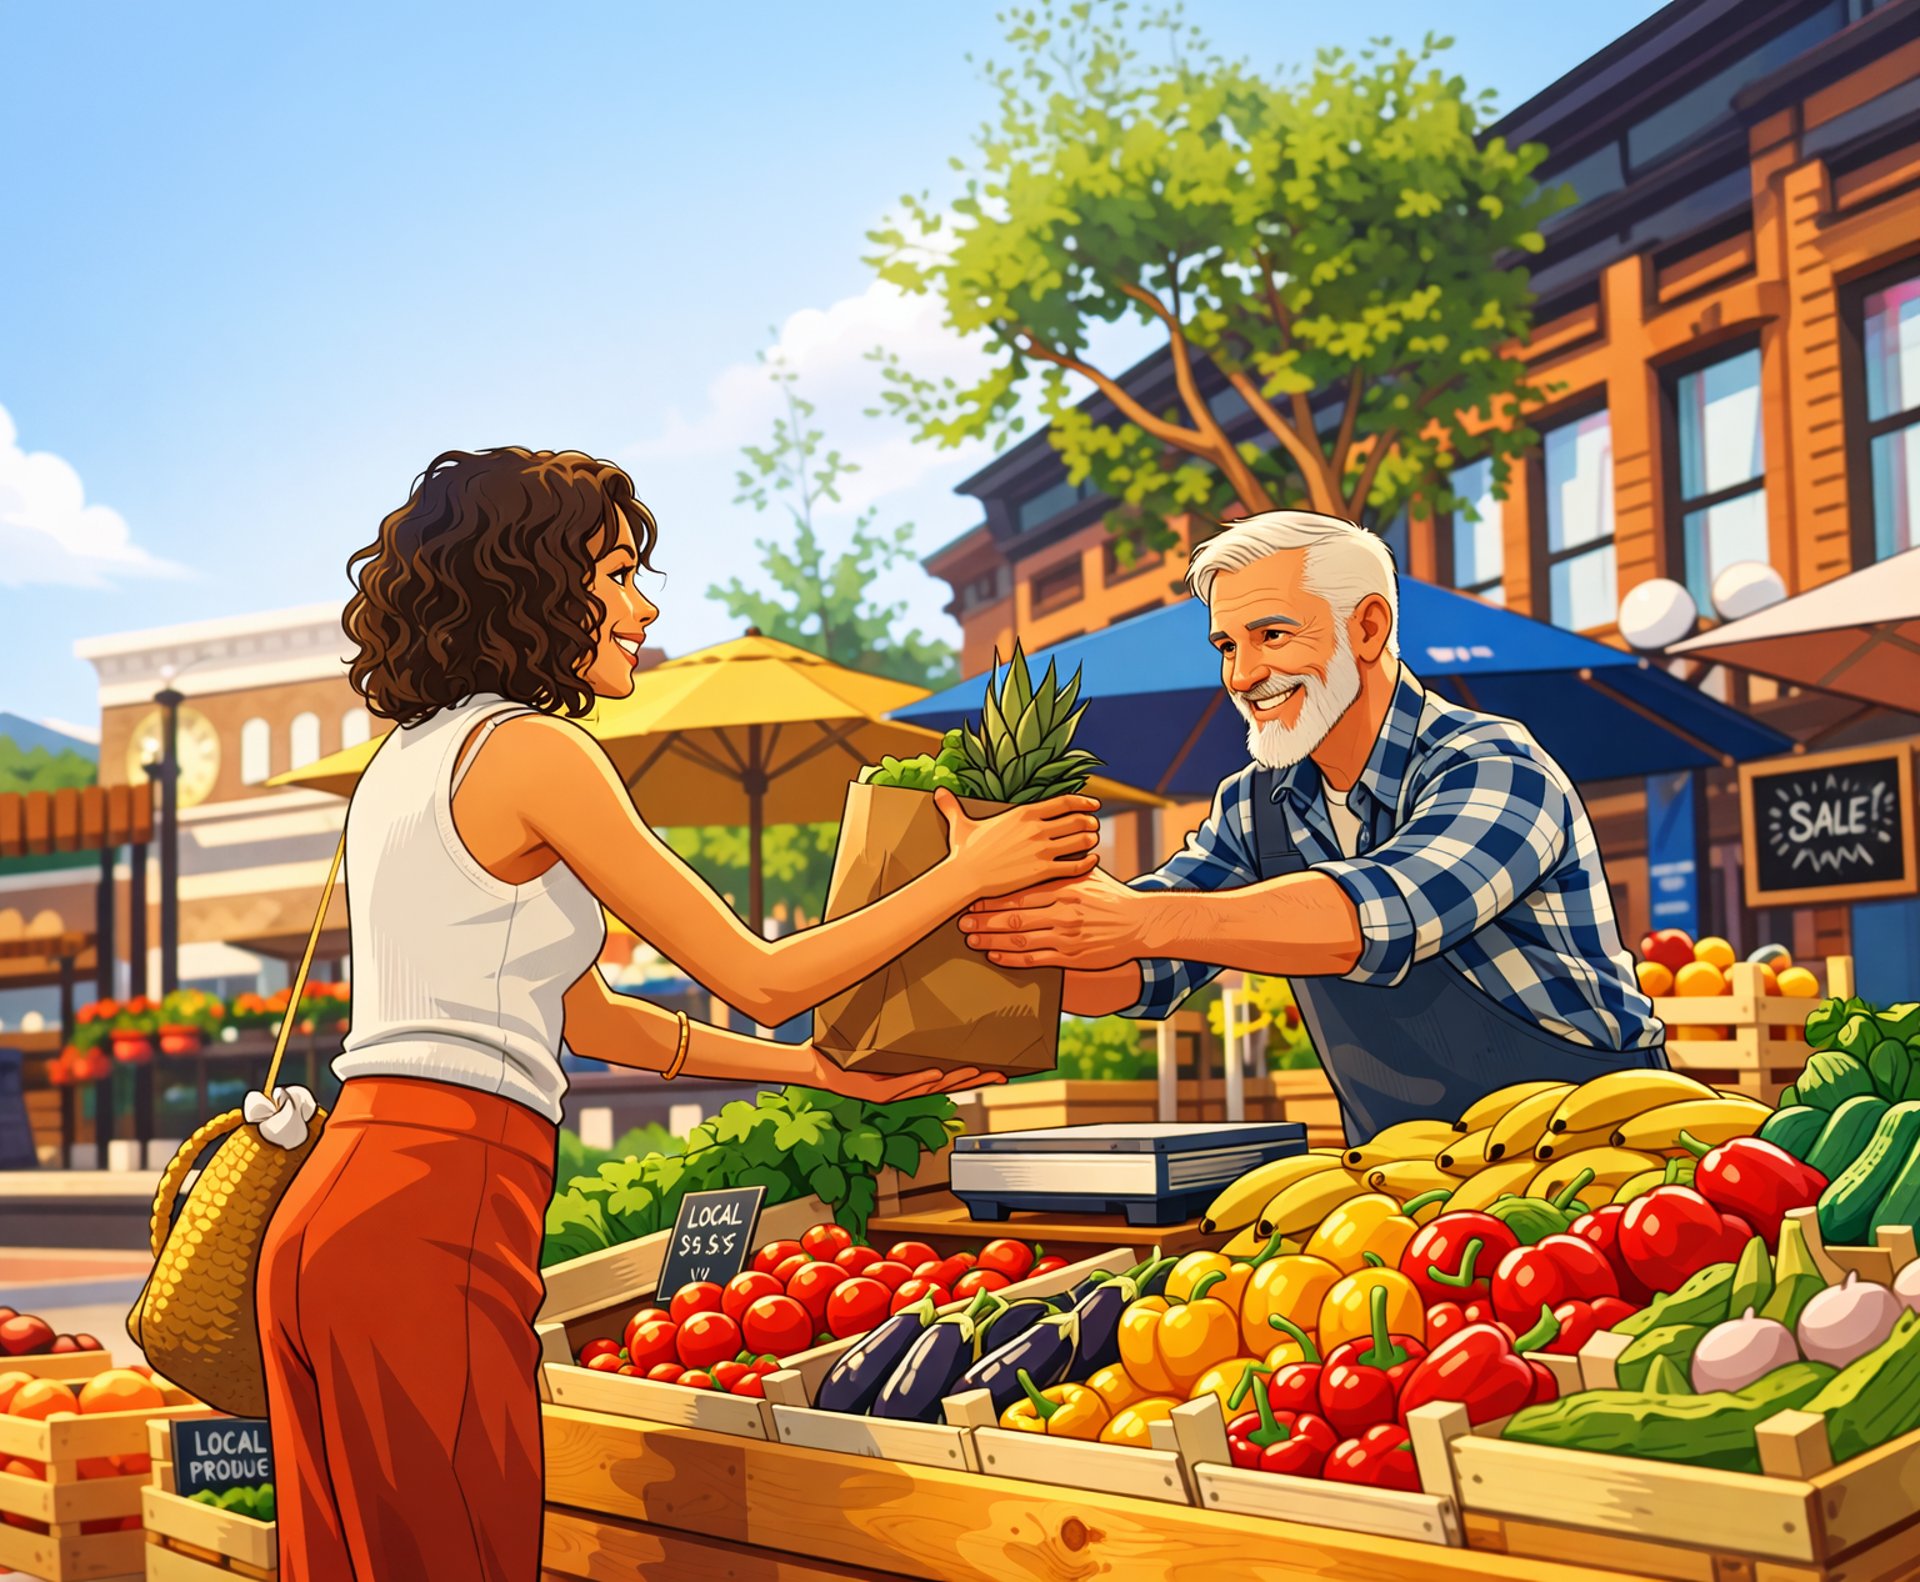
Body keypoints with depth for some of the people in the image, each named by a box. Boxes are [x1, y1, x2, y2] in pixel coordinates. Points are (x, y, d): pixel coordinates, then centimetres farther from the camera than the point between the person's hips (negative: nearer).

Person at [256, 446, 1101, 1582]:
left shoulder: (408, 759, 19)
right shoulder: (530, 750, -9)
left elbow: (582, 1017, 22)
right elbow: (760, 979, -7)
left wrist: (823, 1071, 25)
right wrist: (968, 872, 3)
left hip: (338, 1204, 9)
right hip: (431, 1228, -9)